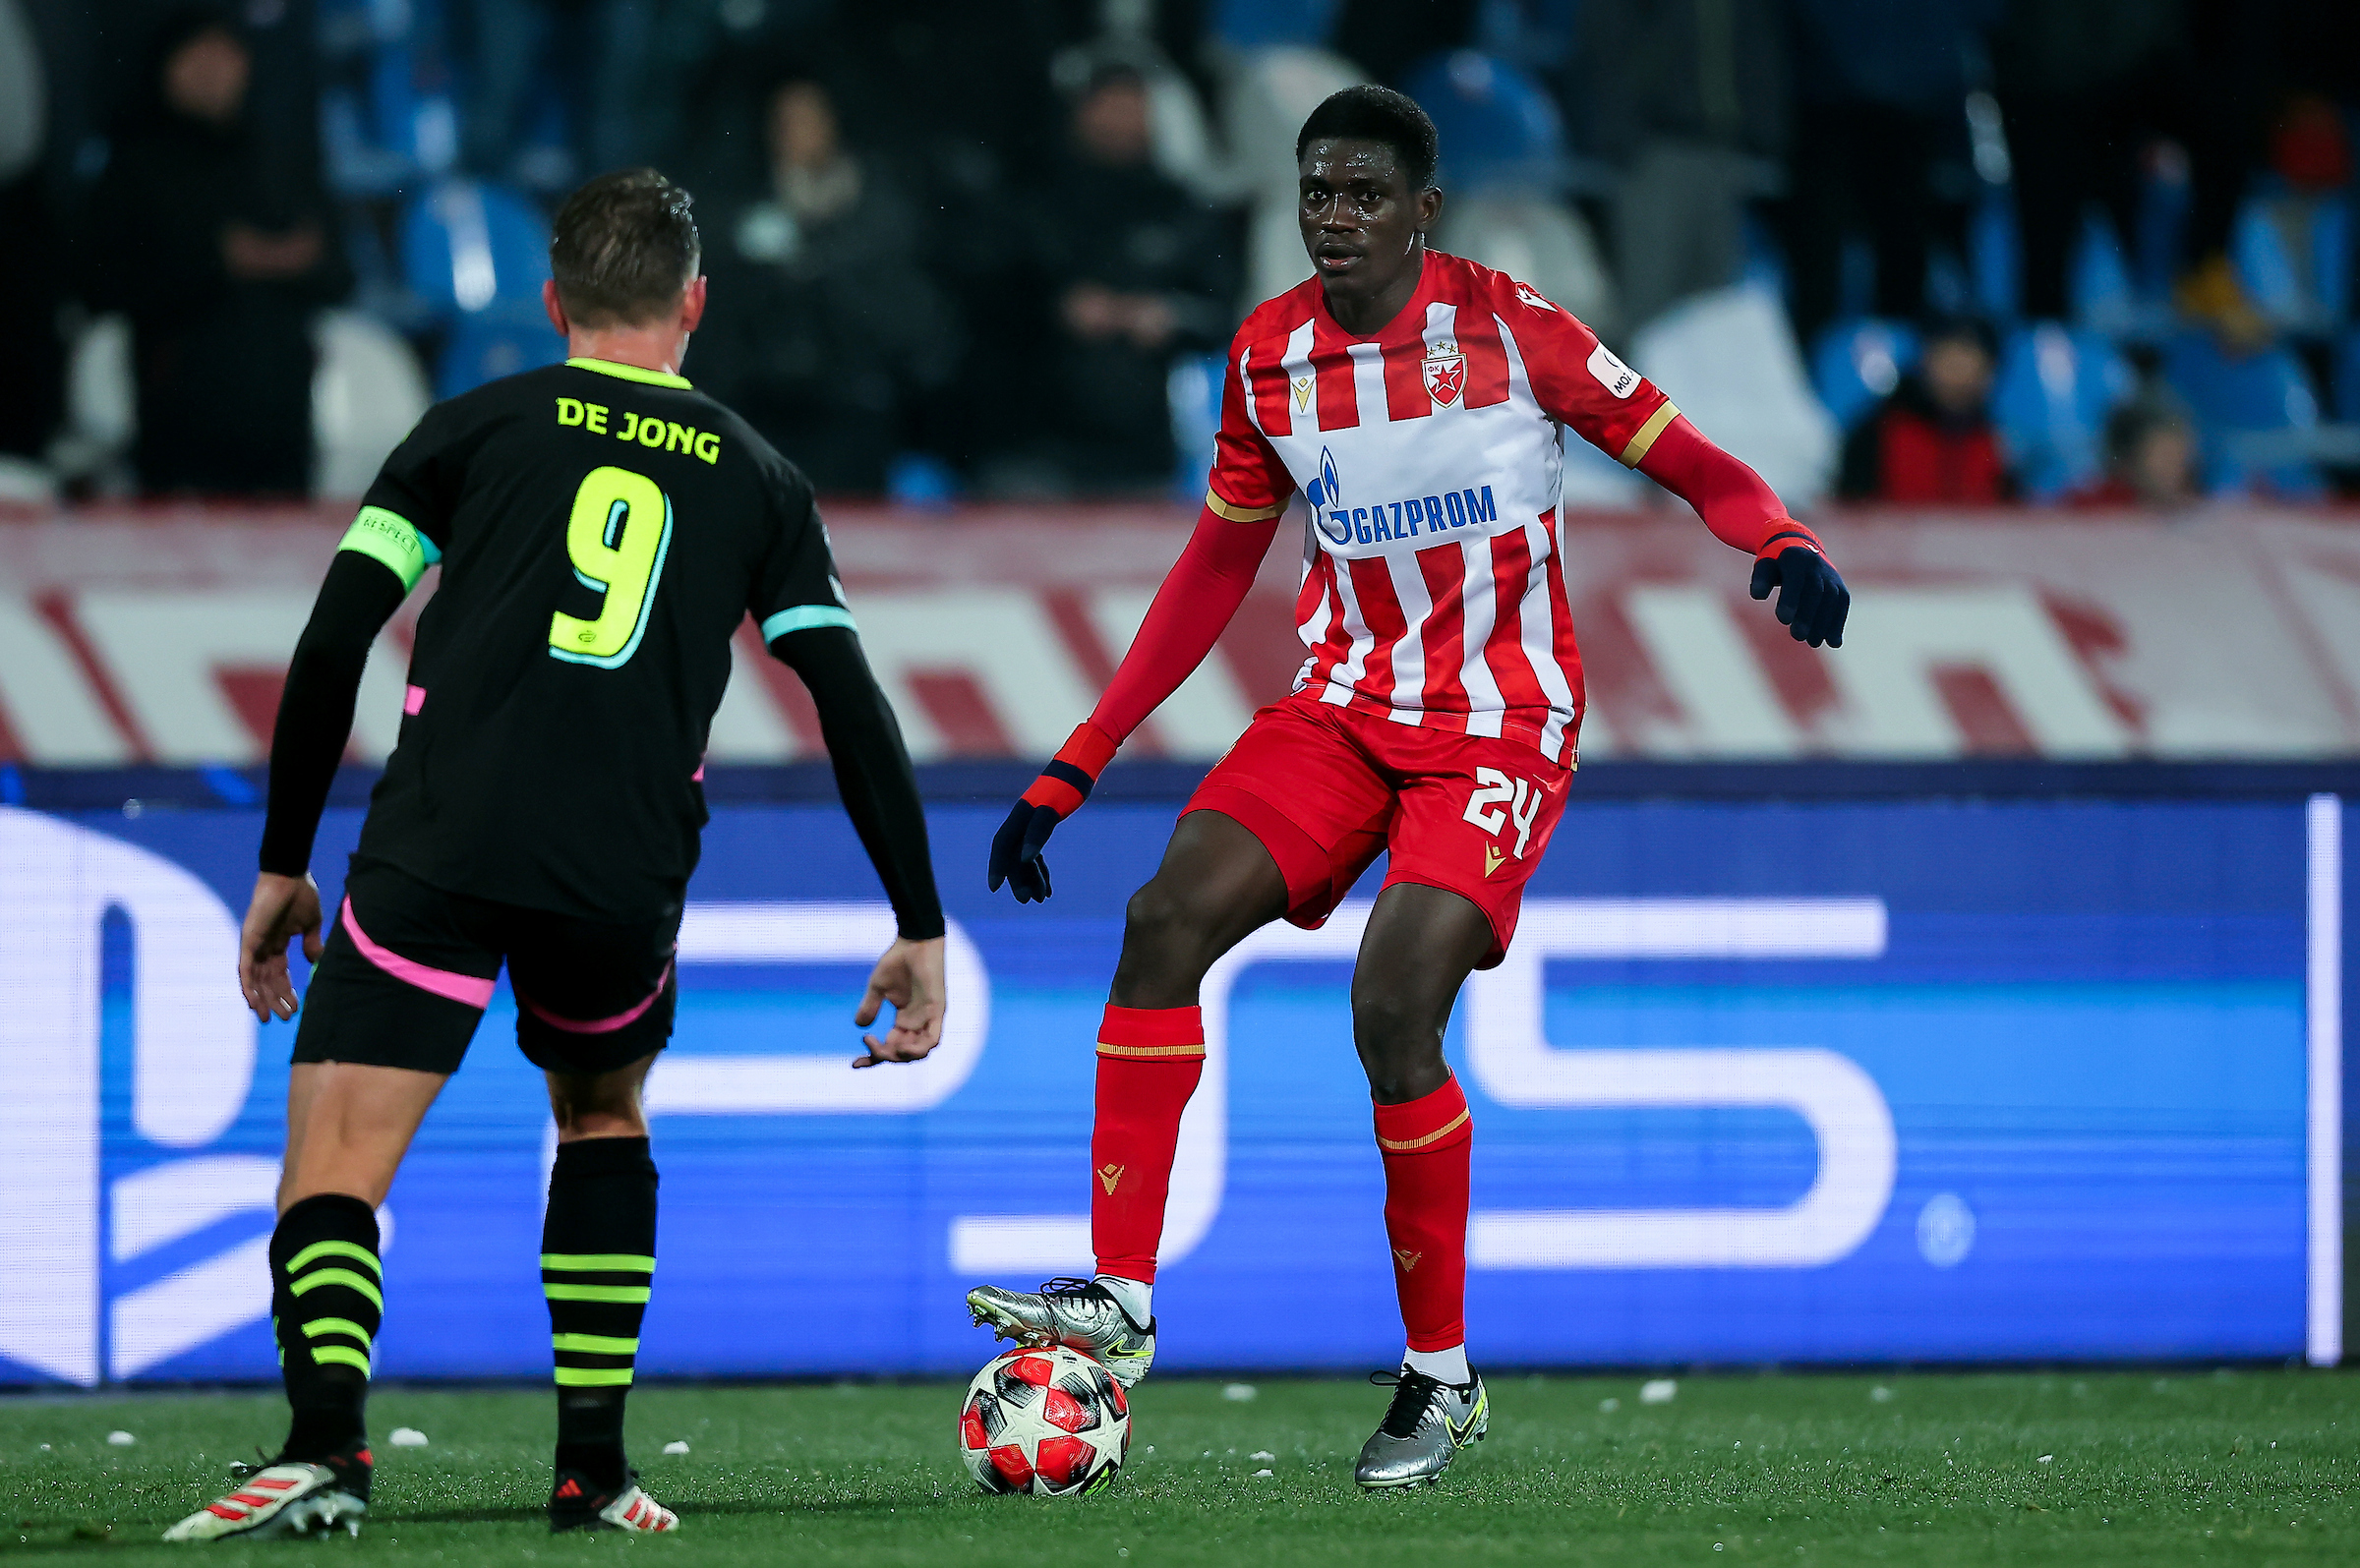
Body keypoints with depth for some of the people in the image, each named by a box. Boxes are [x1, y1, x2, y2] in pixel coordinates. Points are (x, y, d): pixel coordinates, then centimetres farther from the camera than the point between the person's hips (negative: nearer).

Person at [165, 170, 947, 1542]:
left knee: (334, 1164, -5)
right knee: (604, 1119, 29)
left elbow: (333, 646, 7)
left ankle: (327, 1438, -32)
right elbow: (856, 718, 13)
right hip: (627, 869, 2)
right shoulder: (757, 481, 18)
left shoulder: (473, 430, 14)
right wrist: (921, 930, 18)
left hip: (436, 849, -2)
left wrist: (283, 865, 14)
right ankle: (594, 1470, 22)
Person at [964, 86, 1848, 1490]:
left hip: (1502, 725, -5)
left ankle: (1443, 1378, -5)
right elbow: (1218, 568, 14)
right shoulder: (1270, 357, 3)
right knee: (1168, 915, -17)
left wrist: (1784, 544, -31)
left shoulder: (1506, 325, -10)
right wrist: (1075, 768, 12)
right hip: (1346, 707, 5)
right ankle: (1122, 1300, -15)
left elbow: (1690, 463, -7)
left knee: (1394, 1010, -21)